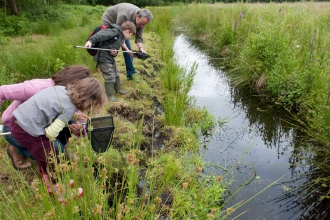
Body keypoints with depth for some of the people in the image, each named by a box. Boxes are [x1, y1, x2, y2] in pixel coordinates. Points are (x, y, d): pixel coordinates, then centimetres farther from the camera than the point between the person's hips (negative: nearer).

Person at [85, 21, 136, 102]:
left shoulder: (121, 38, 12)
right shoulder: (115, 31, -17)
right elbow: (102, 34, -29)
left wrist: (115, 53, -11)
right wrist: (91, 41, -41)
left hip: (111, 58, 10)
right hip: (103, 59, -10)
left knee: (116, 74, 21)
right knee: (110, 77, -3)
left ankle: (118, 89, 42)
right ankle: (110, 95, 13)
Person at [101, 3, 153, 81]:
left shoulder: (142, 19, -22)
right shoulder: (124, 16, -41)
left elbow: (138, 37, -16)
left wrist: (141, 48, -35)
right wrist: (127, 50, -41)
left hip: (121, 28, 6)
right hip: (109, 21, -6)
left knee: (128, 48, 2)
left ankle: (131, 74, 14)